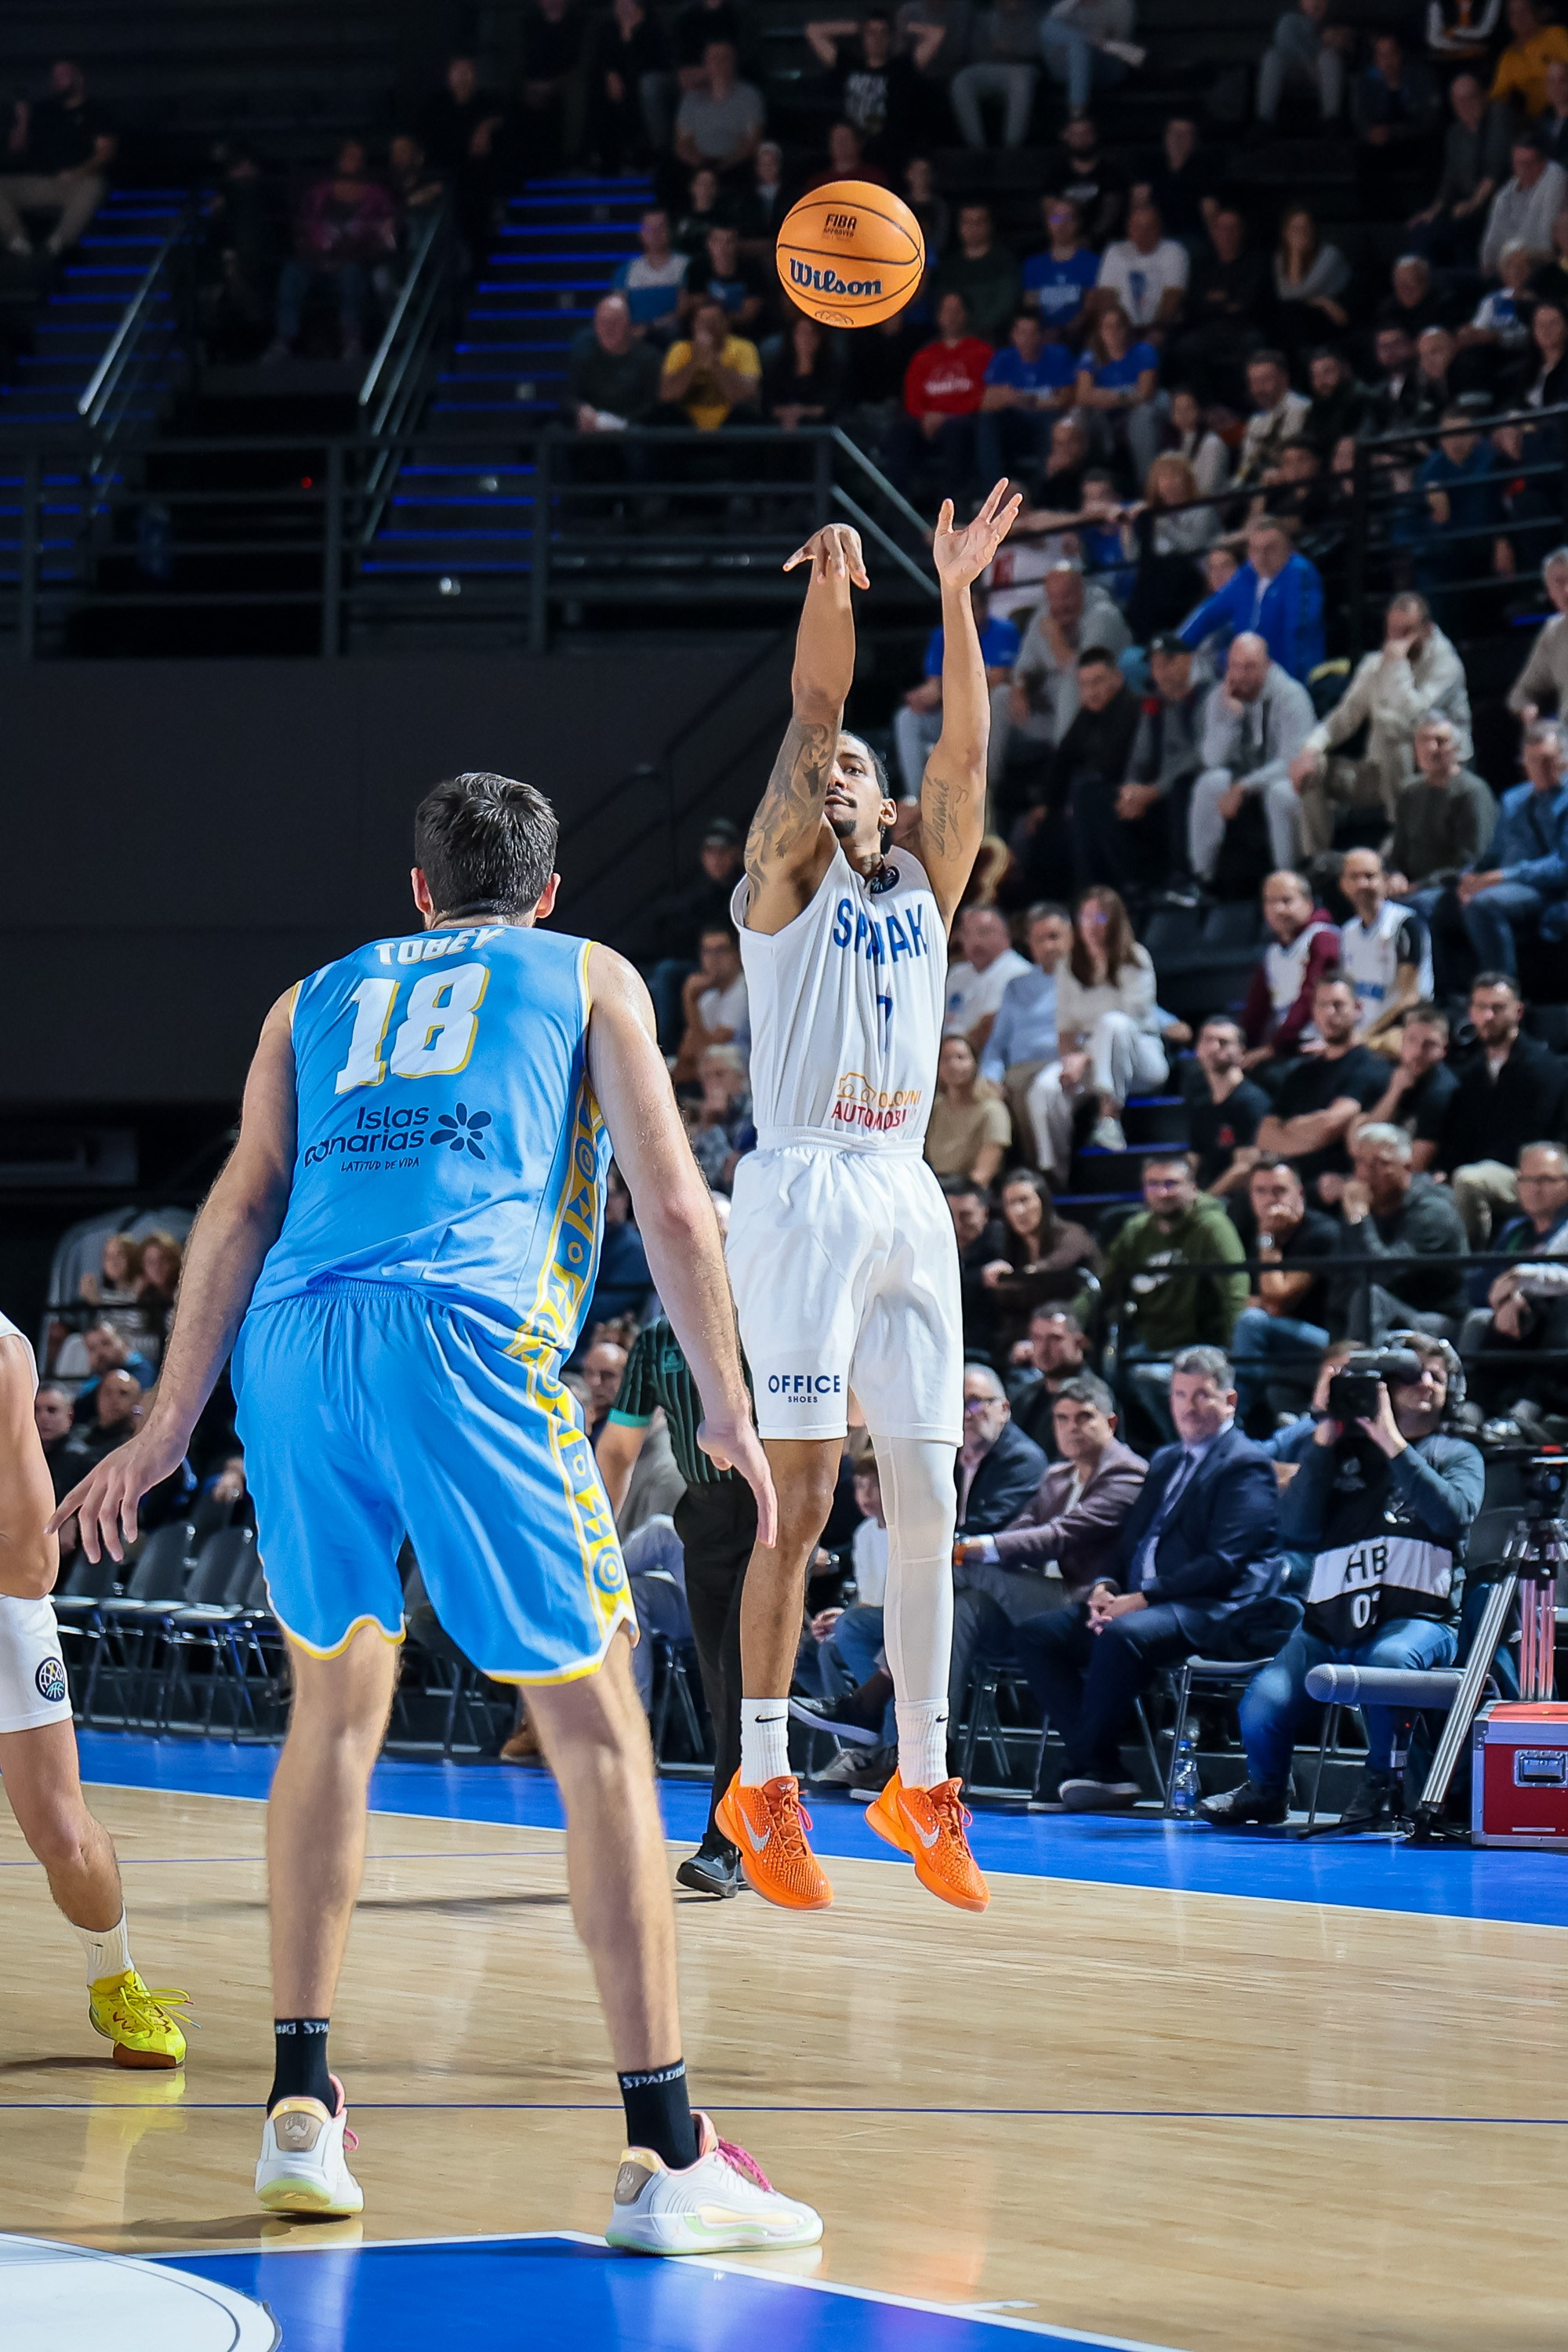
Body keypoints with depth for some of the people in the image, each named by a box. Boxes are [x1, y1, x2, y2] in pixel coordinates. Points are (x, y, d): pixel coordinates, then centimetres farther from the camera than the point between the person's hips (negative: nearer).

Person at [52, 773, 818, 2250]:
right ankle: (663, 2157, -5)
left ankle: (300, 2110, 20)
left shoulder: (318, 996, 28)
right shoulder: (588, 978, 21)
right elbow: (674, 1208, 11)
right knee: (596, 1733, 0)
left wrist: (169, 1424, 13)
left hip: (293, 1340, 4)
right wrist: (727, 1410, 18)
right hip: (470, 1337, -4)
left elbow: (244, 1207, 16)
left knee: (335, 1704, 22)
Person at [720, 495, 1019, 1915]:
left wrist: (957, 595, 0)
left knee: (927, 1504, 5)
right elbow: (813, 717, -8)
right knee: (801, 1496, -7)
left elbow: (966, 748, 6)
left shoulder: (924, 885, 17)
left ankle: (920, 1782, 11)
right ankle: (761, 1784, -2)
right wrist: (830, 587, -20)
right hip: (805, 1188, -5)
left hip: (907, 1198, 5)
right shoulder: (786, 879, 5)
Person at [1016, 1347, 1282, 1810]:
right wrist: (1106, 1588, 1)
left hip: (1209, 1610, -9)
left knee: (1123, 1635, -37)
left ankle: (1088, 1763, -23)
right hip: (1139, 1602, 9)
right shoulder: (1165, 1462, 24)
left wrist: (1143, 1598, -18)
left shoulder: (1246, 1466, -4)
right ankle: (1100, 1771, -17)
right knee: (1035, 1634, -8)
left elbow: (1222, 1562, -14)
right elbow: (1130, 1540, 24)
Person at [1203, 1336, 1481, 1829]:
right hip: (1330, 1622, 2)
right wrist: (1324, 1440, 0)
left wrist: (1394, 1445, -9)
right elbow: (1301, 1529, 4)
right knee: (1263, 1704, -23)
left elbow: (1454, 1515, -9)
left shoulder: (1458, 1455, 15)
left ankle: (1381, 1781, -13)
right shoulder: (1346, 1448, 16)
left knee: (1388, 1658, -40)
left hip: (1415, 1620, -2)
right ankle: (1265, 1791, 12)